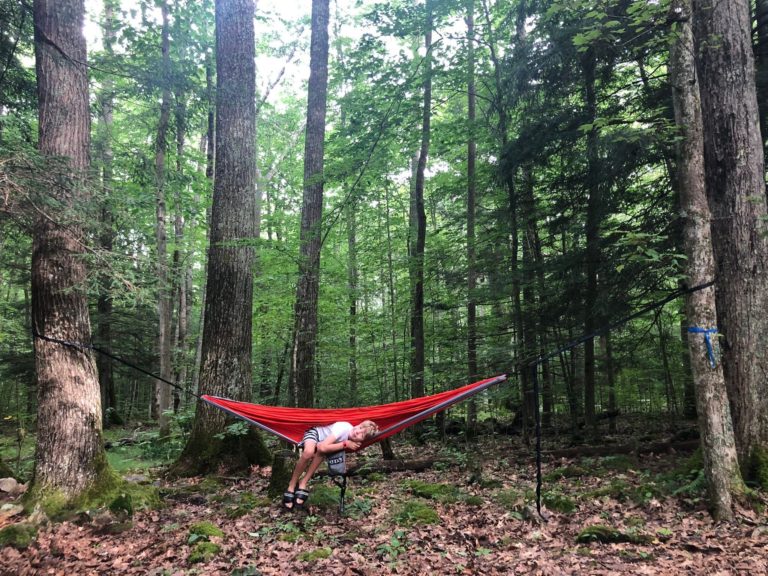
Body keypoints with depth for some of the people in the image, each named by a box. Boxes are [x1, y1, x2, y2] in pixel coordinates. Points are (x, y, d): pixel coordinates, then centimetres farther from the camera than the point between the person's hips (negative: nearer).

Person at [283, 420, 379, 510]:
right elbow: (323, 447, -44)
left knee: (322, 450, -34)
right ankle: (291, 486, -19)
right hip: (315, 433, -4)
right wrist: (345, 444, -37)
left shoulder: (353, 441, -18)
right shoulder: (344, 428, -36)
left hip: (321, 442, 4)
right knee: (309, 452, -38)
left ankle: (303, 483, -19)